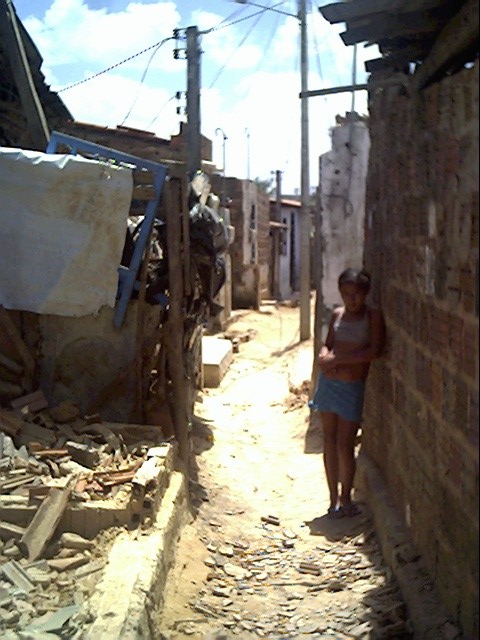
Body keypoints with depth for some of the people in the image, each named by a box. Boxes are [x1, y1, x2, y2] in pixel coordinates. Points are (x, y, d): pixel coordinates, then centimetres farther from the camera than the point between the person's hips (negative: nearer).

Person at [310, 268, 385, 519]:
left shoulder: (373, 316, -6)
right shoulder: (337, 314, 9)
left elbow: (375, 350, -16)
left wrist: (339, 359, -15)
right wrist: (325, 357, -10)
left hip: (352, 387, -4)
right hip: (328, 382, 5)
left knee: (345, 445, -1)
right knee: (329, 441, 9)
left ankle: (345, 498, 18)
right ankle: (334, 498, 20)